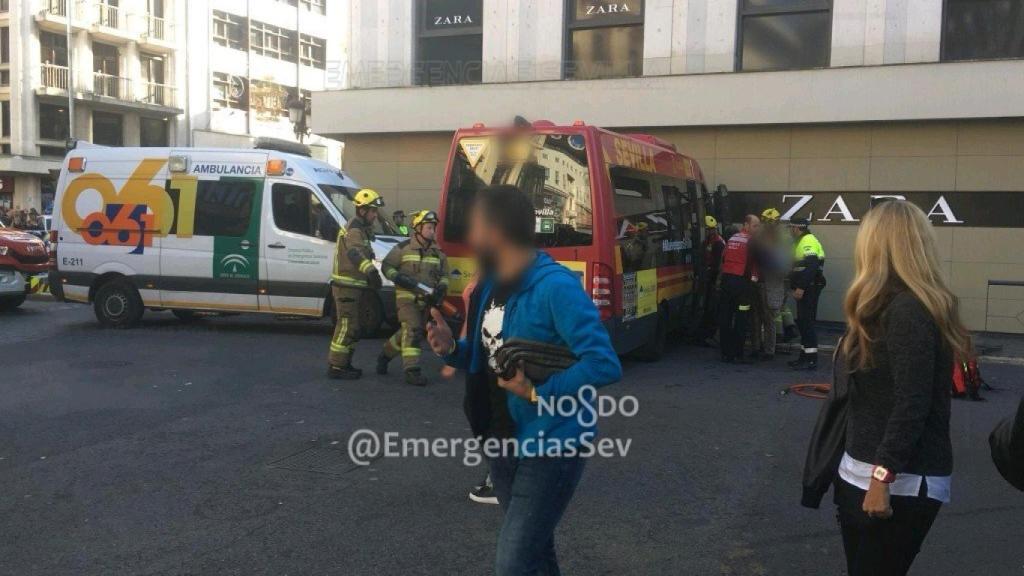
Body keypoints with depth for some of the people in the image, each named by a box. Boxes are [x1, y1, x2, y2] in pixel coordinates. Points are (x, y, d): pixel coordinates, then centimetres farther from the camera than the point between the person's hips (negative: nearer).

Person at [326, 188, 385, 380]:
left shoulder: (360, 228, 17)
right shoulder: (354, 229, -17)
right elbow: (353, 253, -37)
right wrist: (371, 270, -52)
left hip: (351, 286, 10)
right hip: (346, 286, -10)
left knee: (350, 327, 17)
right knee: (347, 326, -7)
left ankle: (343, 364, 25)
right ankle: (336, 367, -2)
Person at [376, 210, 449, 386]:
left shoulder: (438, 252, 10)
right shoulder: (403, 248, -4)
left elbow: (444, 275, 18)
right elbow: (386, 266, 0)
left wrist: (442, 287, -2)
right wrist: (399, 278, -17)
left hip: (427, 299, 5)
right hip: (407, 297, -5)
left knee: (407, 332, 13)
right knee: (412, 331, -15)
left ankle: (386, 354, 35)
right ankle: (412, 370, -14)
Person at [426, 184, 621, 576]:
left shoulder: (555, 286, -23)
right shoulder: (490, 286, 4)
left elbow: (604, 364, -29)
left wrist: (538, 393, -27)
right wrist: (452, 349, -4)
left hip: (550, 447, -8)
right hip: (504, 441, 8)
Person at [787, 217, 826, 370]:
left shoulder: (808, 242, -15)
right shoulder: (802, 241, 19)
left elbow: (810, 267, -26)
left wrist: (801, 287, -27)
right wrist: (797, 286, 23)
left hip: (809, 288, -11)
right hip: (805, 288, 11)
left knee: (807, 322, -10)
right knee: (803, 322, 15)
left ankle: (811, 360, -8)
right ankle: (805, 356, 23)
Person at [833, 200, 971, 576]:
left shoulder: (907, 310, -19)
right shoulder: (900, 305, 12)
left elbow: (912, 405, -23)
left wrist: (883, 478, -22)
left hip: (901, 482, -9)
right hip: (865, 472, 9)